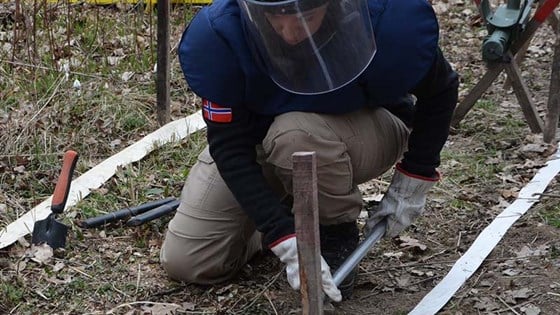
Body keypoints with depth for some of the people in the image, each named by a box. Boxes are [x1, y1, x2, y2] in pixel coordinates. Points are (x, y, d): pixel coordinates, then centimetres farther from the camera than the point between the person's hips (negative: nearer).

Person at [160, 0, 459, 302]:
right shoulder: (218, 34, -33)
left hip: (367, 136, -2)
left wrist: (412, 183, -11)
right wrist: (286, 240, -35)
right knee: (185, 262, -5)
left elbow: (440, 91, -13)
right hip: (259, 141, 2)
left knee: (297, 133, -39)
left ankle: (337, 231, -8)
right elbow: (229, 147, -28)